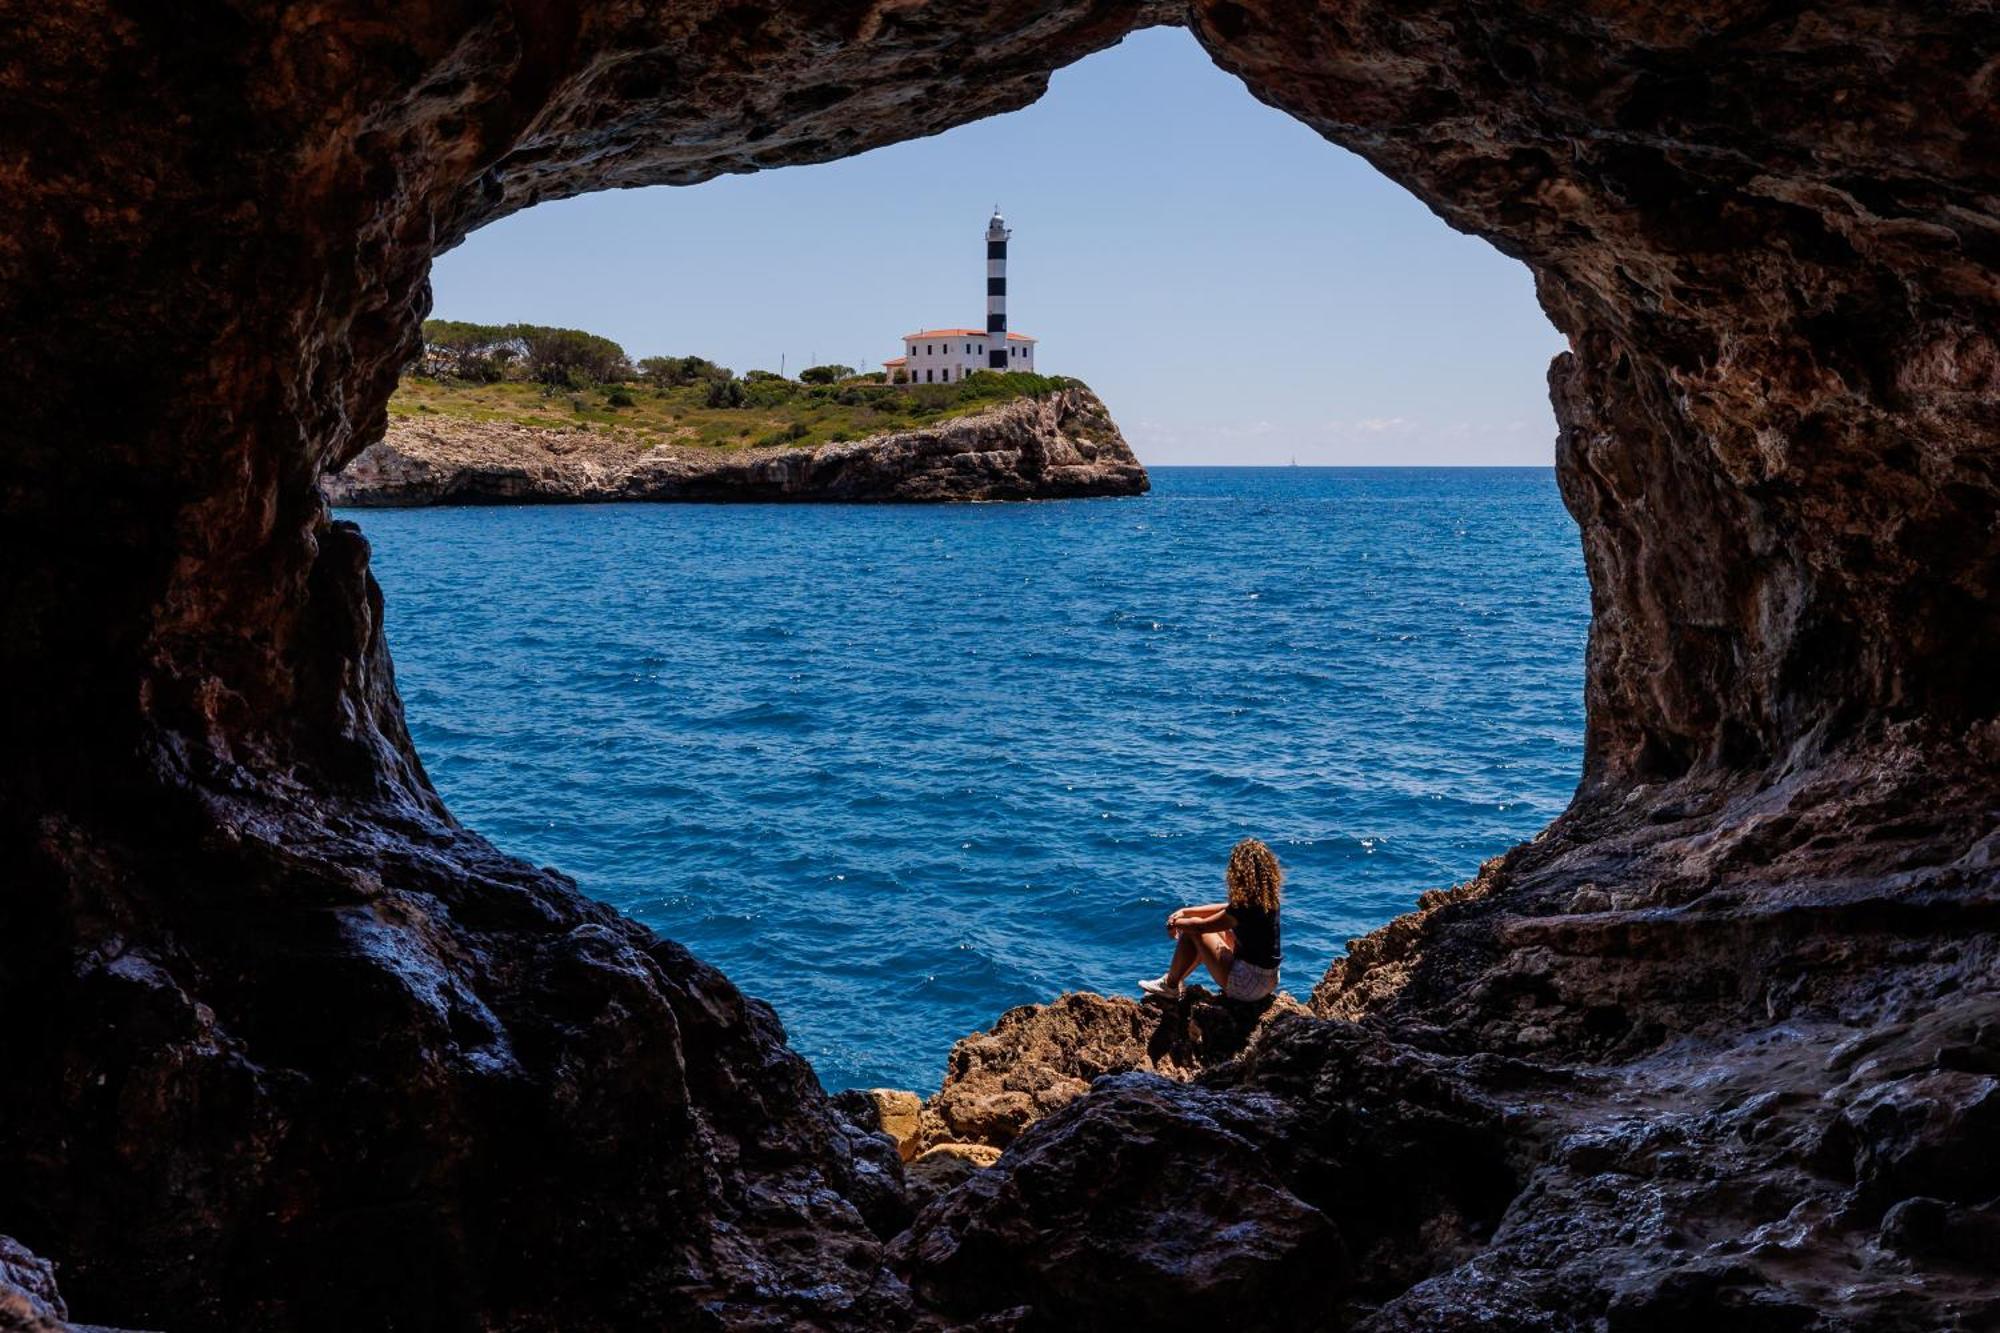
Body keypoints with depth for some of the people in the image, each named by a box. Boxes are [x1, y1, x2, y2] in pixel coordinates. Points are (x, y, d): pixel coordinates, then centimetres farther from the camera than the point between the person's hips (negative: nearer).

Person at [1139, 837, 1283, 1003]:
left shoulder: (1245, 907, -25)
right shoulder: (1268, 899, 0)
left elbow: (1200, 926, -13)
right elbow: (1226, 909, 15)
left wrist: (1176, 922, 7)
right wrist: (1186, 912, 15)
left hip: (1247, 987, -8)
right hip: (1270, 981, 8)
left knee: (1193, 931, 0)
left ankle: (1170, 987, 19)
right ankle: (1174, 980, 31)